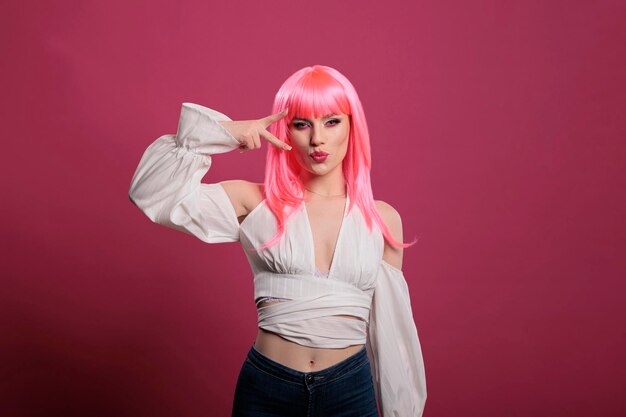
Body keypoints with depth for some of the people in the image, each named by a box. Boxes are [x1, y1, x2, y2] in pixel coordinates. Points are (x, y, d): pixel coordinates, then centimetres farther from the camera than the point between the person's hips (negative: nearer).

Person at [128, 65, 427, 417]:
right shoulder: (256, 204, -3)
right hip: (266, 388, -1)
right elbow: (153, 194, -10)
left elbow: (390, 327, 7)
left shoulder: (383, 219, 1)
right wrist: (218, 132, -14)